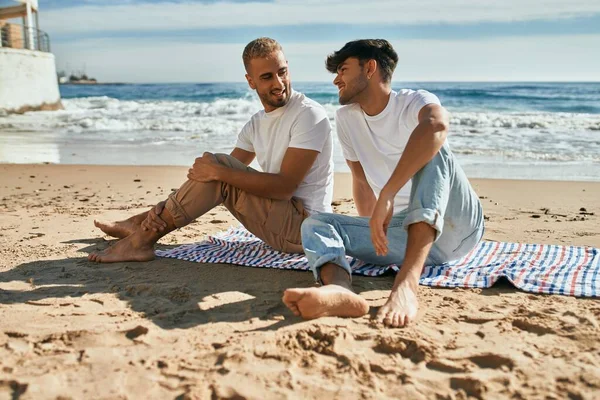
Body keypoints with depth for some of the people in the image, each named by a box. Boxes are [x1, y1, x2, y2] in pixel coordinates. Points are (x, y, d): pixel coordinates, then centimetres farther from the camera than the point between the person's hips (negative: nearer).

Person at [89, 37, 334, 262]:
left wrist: (219, 171, -23)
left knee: (219, 166, -18)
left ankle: (143, 238, -9)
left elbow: (284, 186, -24)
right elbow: (225, 172, 3)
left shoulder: (309, 114, -15)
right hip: (280, 218, 8)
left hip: (303, 225, -8)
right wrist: (168, 206, -12)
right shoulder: (256, 124, 10)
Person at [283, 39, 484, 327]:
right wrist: (374, 231, 17)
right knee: (316, 224, -13)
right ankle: (339, 290, -51)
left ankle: (407, 284, -46)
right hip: (403, 233, 5)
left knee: (431, 149, -30)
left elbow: (437, 125, -36)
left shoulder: (414, 103, -11)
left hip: (455, 227, -5)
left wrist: (386, 197, -42)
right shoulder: (346, 118, 8)